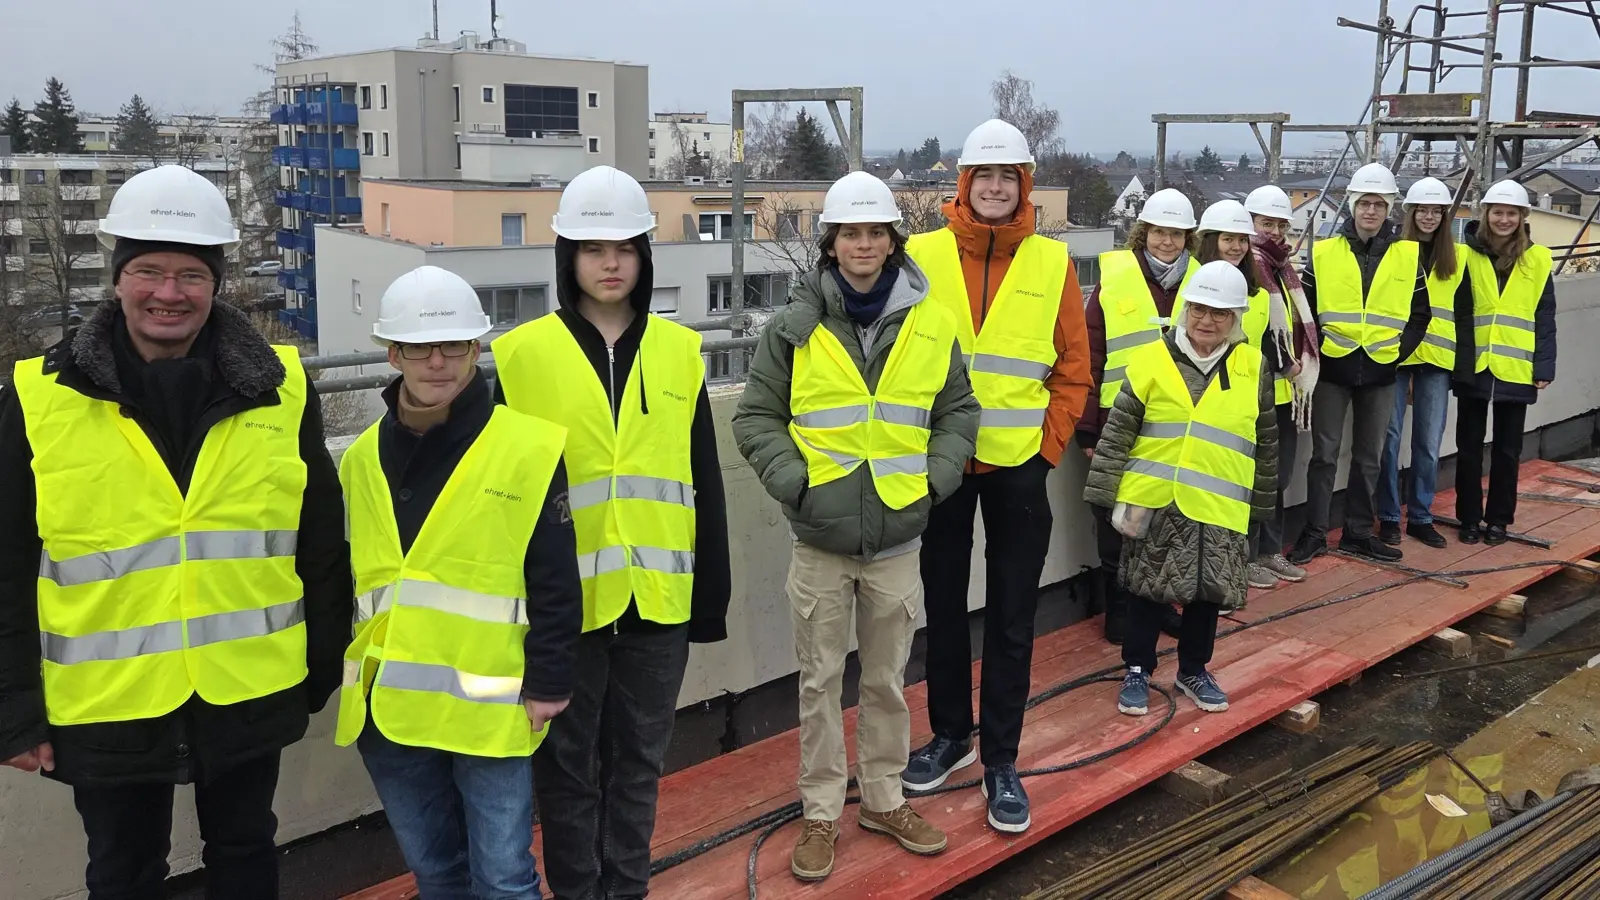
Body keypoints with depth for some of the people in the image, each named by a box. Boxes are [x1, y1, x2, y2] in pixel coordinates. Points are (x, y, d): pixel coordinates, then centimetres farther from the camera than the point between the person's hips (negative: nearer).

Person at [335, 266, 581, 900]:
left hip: (489, 706, -4)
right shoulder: (363, 458, 7)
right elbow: (343, 575, 16)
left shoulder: (529, 448, -9)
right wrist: (346, 672, 15)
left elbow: (554, 582, -7)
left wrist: (547, 682, -7)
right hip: (386, 706, 5)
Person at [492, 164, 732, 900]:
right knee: (568, 765, 11)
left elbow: (704, 485, 7)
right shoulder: (522, 353, -3)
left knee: (639, 759, 16)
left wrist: (712, 596, 6)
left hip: (656, 596, 3)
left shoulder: (678, 350, 5)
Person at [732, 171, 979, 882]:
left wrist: (933, 478, -3)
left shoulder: (932, 325, 1)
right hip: (820, 539, -1)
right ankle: (821, 813, 24)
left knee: (888, 678, 15)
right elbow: (756, 417, 0)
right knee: (821, 681, 9)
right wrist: (794, 481, -11)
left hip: (898, 538, 2)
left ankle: (883, 799, 33)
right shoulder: (796, 325, -5)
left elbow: (958, 412, 10)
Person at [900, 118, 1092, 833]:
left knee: (1012, 619, 6)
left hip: (1018, 465, 0)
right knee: (943, 605, 14)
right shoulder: (922, 255, -2)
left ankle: (1000, 759, 21)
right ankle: (951, 732, 33)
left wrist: (1048, 443, -2)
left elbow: (1073, 369, 4)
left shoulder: (1053, 263, 0)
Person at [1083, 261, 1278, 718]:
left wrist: (1260, 502, 14)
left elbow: (1266, 443, 12)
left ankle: (1194, 670, 31)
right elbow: (1117, 433, -3)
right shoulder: (1152, 359, -4)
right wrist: (1114, 496, -6)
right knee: (1148, 589, 8)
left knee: (1209, 592, 10)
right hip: (1154, 502, -2)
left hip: (1218, 508, 2)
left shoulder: (1254, 367, 4)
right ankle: (1137, 670, 23)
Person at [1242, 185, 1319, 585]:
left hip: (1286, 388, 9)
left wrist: (1300, 366, 10)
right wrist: (1282, 366, -14)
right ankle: (1246, 555, 5)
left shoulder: (1284, 267, 17)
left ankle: (1270, 550, 22)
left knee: (1279, 474, 13)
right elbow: (1250, 328, -20)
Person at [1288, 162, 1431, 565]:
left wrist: (1399, 351, -1)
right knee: (1324, 454, 3)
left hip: (1380, 372, 2)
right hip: (1332, 369, -2)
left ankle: (1358, 532, 22)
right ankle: (1314, 532, 12)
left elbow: (1420, 314, 8)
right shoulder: (1324, 252, -2)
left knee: (1368, 457, 11)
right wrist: (1316, 349, -5)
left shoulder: (1408, 255, 2)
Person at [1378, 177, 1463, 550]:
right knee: (1391, 438, -1)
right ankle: (1389, 517, 10)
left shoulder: (1456, 257, 10)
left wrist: (1460, 357, 10)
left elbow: (1462, 309, 15)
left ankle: (1421, 516, 17)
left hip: (1437, 360, 3)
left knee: (1429, 442, 6)